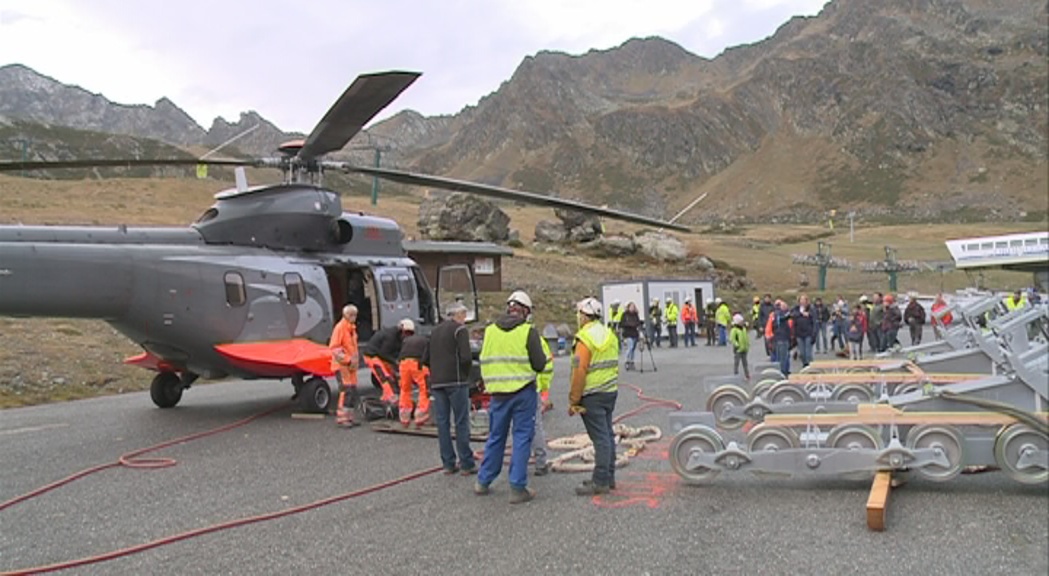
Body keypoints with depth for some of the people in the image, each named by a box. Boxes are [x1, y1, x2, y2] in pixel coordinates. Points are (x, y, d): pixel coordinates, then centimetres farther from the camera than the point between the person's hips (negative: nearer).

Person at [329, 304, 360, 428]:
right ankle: (341, 417, -11)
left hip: (351, 365, 9)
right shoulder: (340, 327, -12)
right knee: (346, 391, -15)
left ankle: (349, 417, 16)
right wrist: (347, 360, -21)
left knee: (353, 391, 9)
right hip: (341, 365, -9)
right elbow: (334, 347, -19)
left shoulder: (352, 328, 16)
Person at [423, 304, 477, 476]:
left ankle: (448, 463, 8)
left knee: (442, 423, 7)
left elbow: (425, 359, 17)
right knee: (461, 422, -2)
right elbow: (466, 357, -16)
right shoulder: (460, 329, -4)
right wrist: (465, 371, 2)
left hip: (436, 382, 6)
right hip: (456, 381, -6)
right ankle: (467, 464, 0)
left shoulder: (435, 330, 17)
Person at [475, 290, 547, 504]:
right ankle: (517, 488, 5)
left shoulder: (490, 330, 3)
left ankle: (483, 482, 26)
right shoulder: (528, 331, -9)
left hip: (498, 391, 4)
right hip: (523, 392, -4)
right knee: (522, 438, 5)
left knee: (495, 437, 17)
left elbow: (484, 361, 8)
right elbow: (539, 364, -9)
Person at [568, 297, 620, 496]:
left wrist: (573, 400, -13)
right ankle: (609, 476, 22)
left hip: (592, 396, -9)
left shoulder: (585, 338, -15)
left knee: (600, 437, -6)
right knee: (608, 434, 14)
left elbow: (580, 371, -18)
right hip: (610, 391, 9)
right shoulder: (610, 336, 12)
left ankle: (600, 481, -1)